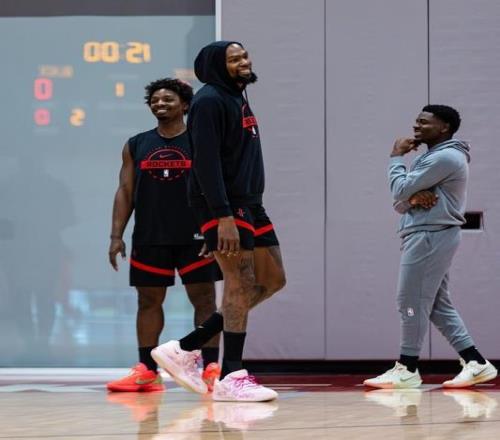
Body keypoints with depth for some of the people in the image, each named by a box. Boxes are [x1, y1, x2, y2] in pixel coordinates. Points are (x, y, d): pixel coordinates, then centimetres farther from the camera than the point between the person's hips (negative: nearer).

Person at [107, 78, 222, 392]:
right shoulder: (136, 146, 9)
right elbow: (126, 192, 8)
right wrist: (117, 236, 0)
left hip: (193, 237, -3)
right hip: (149, 238, 3)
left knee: (204, 299, -2)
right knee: (149, 300, 4)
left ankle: (212, 367, 0)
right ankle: (147, 371, 9)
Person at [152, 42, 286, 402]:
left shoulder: (238, 99, 20)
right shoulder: (210, 101, -10)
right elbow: (206, 162, -19)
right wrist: (223, 216, -26)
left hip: (249, 205, 10)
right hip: (224, 207, -10)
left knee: (272, 281, 9)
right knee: (241, 283, -12)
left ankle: (184, 349, 10)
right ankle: (231, 378, -9)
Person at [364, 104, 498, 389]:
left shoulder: (444, 158, -14)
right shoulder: (435, 158, 20)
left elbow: (399, 191, -16)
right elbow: (401, 202, 15)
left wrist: (397, 158, 0)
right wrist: (414, 198, -8)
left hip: (430, 237, -11)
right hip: (430, 237, 11)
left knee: (413, 303, -6)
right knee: (439, 305, 9)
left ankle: (407, 370, -1)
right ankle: (476, 363, 7)